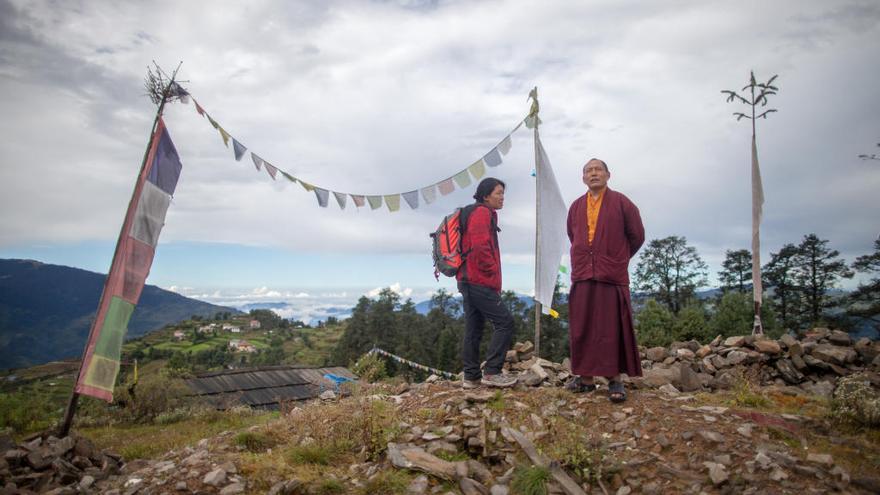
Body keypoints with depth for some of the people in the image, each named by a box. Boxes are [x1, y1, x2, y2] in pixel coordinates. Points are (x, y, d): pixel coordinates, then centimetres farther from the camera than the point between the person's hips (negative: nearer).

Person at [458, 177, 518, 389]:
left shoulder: (478, 213, 22)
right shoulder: (482, 213, -9)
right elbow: (481, 248, -21)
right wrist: (493, 273, -11)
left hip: (468, 281, 10)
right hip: (480, 282, -10)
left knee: (473, 328, 9)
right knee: (504, 322, -7)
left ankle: (471, 376, 13)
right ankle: (491, 372, -6)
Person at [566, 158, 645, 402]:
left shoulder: (621, 203, 2)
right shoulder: (576, 207, 13)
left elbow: (637, 236, 7)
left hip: (612, 276, -3)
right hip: (582, 276, 4)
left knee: (612, 329, -3)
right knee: (582, 329, 4)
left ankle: (615, 380, 5)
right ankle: (586, 378, 13)